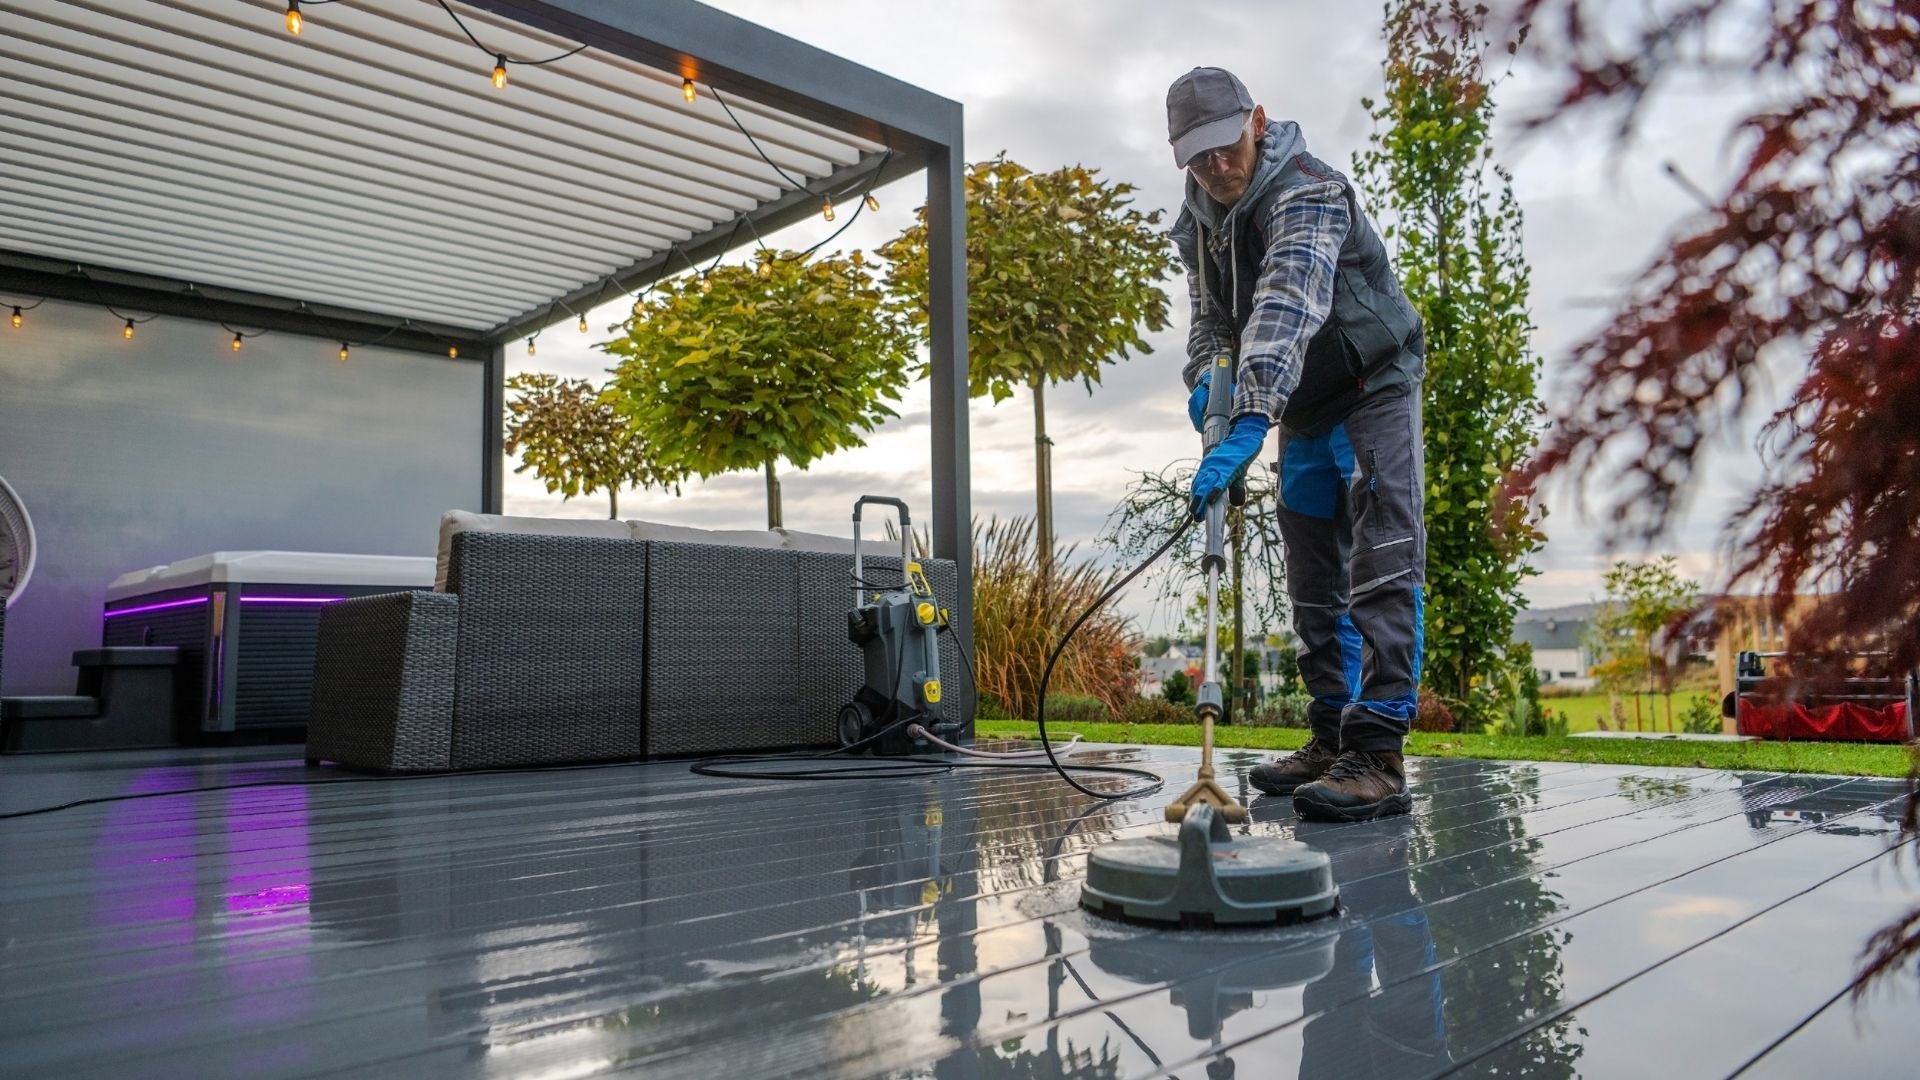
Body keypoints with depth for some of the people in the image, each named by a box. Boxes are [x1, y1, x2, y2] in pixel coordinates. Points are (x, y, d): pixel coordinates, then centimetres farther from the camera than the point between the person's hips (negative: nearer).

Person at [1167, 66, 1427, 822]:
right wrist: (1205, 376, -13)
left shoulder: (1306, 192, -23)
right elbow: (1210, 320, 11)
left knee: (1382, 568, -15)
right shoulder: (1197, 221, 3)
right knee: (1313, 583, 8)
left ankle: (1378, 754, -18)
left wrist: (1248, 424, -51)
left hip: (1373, 390, -8)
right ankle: (1333, 736, 17)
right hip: (1305, 410, 8)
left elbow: (1287, 308, -39)